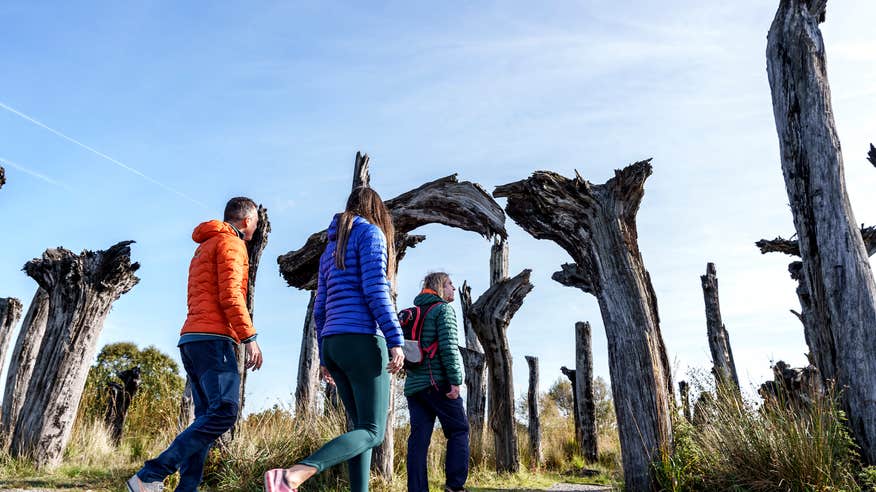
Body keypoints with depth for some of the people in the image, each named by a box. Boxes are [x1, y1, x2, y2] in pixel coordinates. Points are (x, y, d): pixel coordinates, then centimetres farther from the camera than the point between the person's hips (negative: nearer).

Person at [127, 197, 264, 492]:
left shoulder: (205, 248, 29)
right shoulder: (230, 242, -2)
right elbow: (230, 295, -14)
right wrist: (250, 338, -15)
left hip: (191, 339, 10)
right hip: (213, 338, -10)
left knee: (207, 418, 5)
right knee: (225, 411, -18)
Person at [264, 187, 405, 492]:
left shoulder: (331, 249, 23)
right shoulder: (370, 232, 0)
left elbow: (320, 309, 18)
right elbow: (375, 290, -14)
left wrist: (325, 358, 20)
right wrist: (396, 340, -17)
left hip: (333, 343, 8)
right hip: (363, 341, -8)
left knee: (362, 427, 14)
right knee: (372, 433, -9)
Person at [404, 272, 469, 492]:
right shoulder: (443, 309, -2)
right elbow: (449, 346, -14)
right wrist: (456, 380, -16)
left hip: (413, 384, 7)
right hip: (438, 382, -7)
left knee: (419, 437, 3)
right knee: (459, 430, 2)